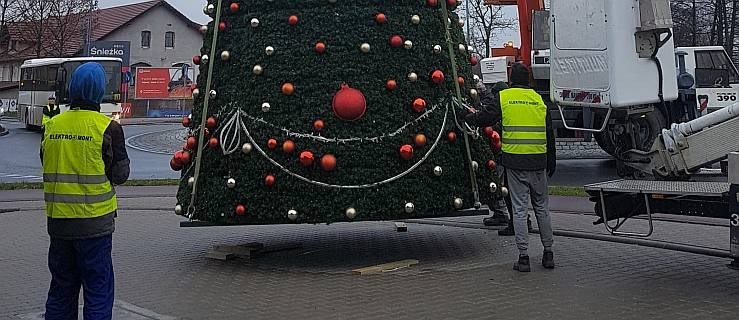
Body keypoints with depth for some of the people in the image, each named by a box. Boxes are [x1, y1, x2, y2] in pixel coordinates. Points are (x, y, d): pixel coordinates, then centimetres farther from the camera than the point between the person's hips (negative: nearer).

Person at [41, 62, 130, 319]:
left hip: (57, 220, 5)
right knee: (98, 288, 3)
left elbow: (47, 165, 12)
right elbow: (120, 174, -6)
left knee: (61, 287, 17)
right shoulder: (108, 127, -11)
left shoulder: (51, 125, 3)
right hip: (94, 221, -5)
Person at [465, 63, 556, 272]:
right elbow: (549, 135, 13)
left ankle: (523, 257, 1)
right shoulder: (539, 99, 10)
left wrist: (468, 118, 19)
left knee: (519, 209, 1)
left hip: (515, 162, -3)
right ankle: (548, 253, 19)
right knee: (542, 207, 14)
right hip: (538, 161, 3)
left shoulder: (504, 97, 0)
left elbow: (486, 118, -2)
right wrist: (551, 163, 20)